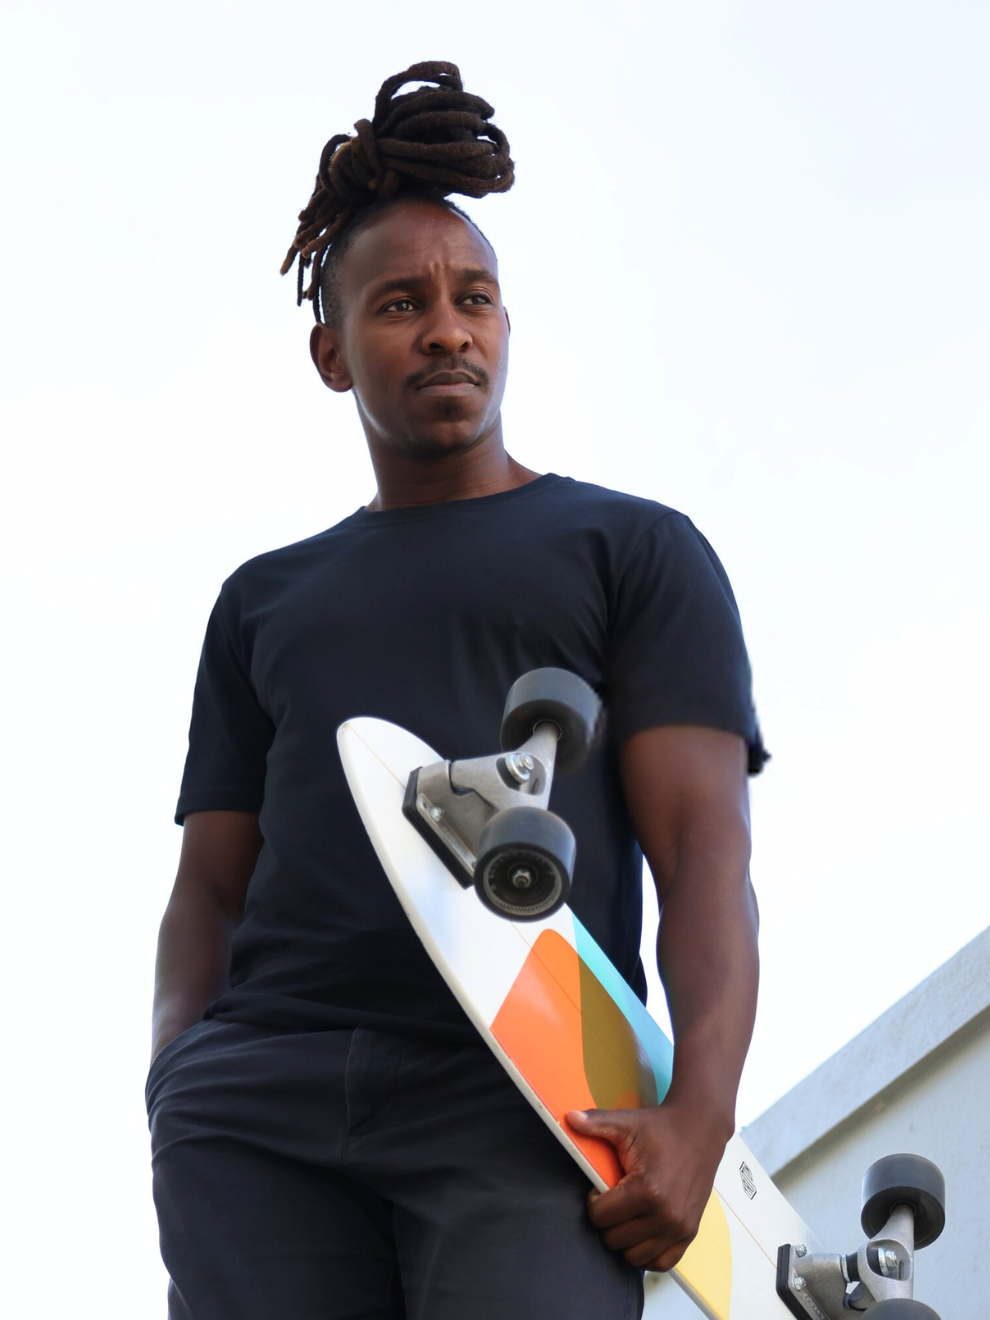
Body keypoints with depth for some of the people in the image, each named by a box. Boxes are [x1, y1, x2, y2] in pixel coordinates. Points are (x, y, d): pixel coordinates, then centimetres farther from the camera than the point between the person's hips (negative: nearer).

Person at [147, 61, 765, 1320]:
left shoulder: (636, 549, 17)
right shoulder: (264, 601, 28)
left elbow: (705, 839, 4)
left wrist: (699, 1111, -12)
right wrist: (176, 1085, 1)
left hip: (527, 1091, -3)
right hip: (258, 1106, 3)